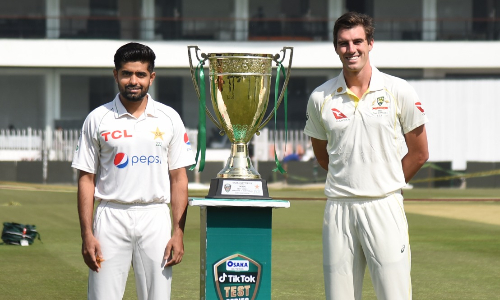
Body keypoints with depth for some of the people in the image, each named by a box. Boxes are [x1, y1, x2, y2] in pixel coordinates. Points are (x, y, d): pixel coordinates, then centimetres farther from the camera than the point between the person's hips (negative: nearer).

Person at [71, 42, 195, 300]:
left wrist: (178, 232, -1)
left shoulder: (169, 119, 7)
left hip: (155, 218, 1)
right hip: (111, 218, -1)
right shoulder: (98, 119, 3)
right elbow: (86, 179, 3)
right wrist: (87, 235, -5)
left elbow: (178, 178, 7)